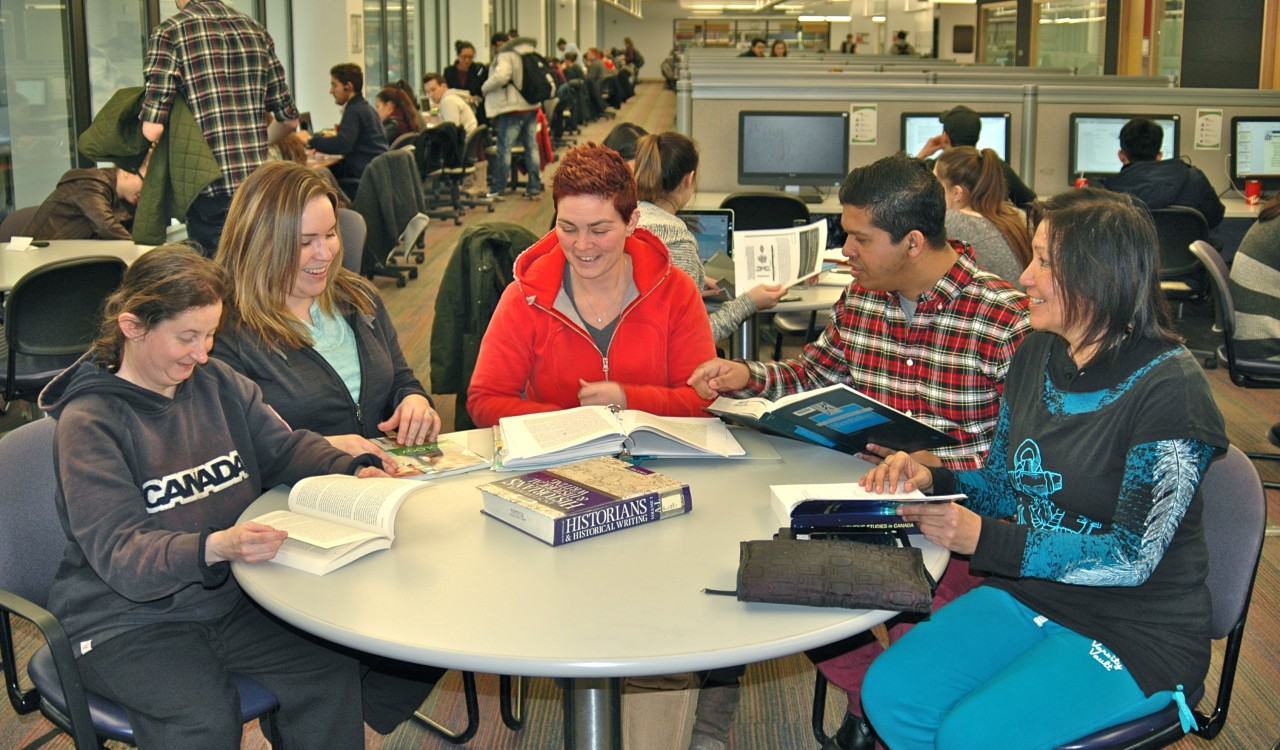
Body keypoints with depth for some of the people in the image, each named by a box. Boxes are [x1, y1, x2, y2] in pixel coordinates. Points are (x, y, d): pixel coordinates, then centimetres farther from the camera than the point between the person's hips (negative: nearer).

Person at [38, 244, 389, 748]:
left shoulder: (217, 382, 5)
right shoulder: (88, 423, -14)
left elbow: (284, 448, 13)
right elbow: (119, 553, -22)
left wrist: (353, 472, -9)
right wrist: (213, 549, -41)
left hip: (229, 600, 5)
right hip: (125, 620, -5)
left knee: (331, 673, -17)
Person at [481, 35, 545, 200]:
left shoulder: (506, 57, -10)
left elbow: (500, 77, -25)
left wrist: (485, 88, -11)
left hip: (512, 108, -8)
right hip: (532, 107, 8)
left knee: (504, 148, -2)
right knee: (532, 146, 10)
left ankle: (497, 189, 1)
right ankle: (534, 188, 13)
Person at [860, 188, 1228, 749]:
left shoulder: (1168, 387, -19)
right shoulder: (1037, 354, 3)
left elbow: (1132, 556, -20)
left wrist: (985, 540, -25)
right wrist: (931, 482, -8)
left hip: (1137, 631, -6)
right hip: (1026, 593, 6)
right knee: (888, 692, -13)